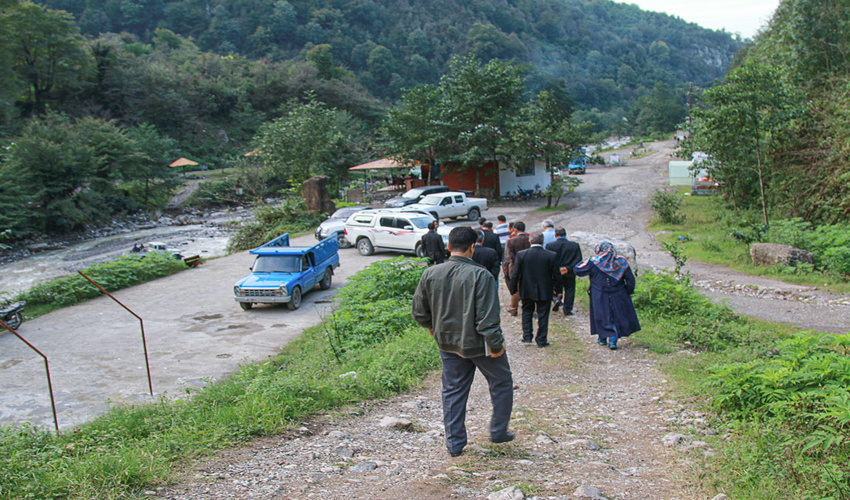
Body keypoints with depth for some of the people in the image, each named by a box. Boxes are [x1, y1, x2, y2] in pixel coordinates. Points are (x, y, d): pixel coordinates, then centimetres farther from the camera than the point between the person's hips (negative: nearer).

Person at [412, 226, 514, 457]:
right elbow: (488, 317, -22)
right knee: (501, 383, 20)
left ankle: (454, 442, 23)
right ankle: (498, 431, 30)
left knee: (453, 390, 16)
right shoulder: (480, 275, -21)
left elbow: (419, 312, 4)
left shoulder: (430, 274, -6)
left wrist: (433, 327, 22)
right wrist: (496, 345, -10)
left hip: (447, 343, 4)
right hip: (478, 343, -4)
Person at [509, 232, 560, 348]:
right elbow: (556, 275, -4)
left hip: (526, 291, 1)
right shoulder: (551, 256, -10)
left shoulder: (521, 255, -9)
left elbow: (515, 274, -6)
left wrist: (513, 289, 4)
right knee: (543, 316, 9)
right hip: (545, 291, -1)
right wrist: (557, 289, 12)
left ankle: (527, 337, 15)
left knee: (527, 313, 19)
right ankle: (541, 341, 13)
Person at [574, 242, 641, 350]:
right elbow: (630, 280, -4)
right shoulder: (621, 262, -6)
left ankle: (602, 338, 26)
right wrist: (628, 292, 8)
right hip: (618, 296, 1)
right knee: (617, 316, 11)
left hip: (599, 297, -1)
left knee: (601, 316, 15)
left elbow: (578, 271, -4)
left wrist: (586, 262, 12)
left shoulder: (593, 263, -12)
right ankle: (613, 340, 5)